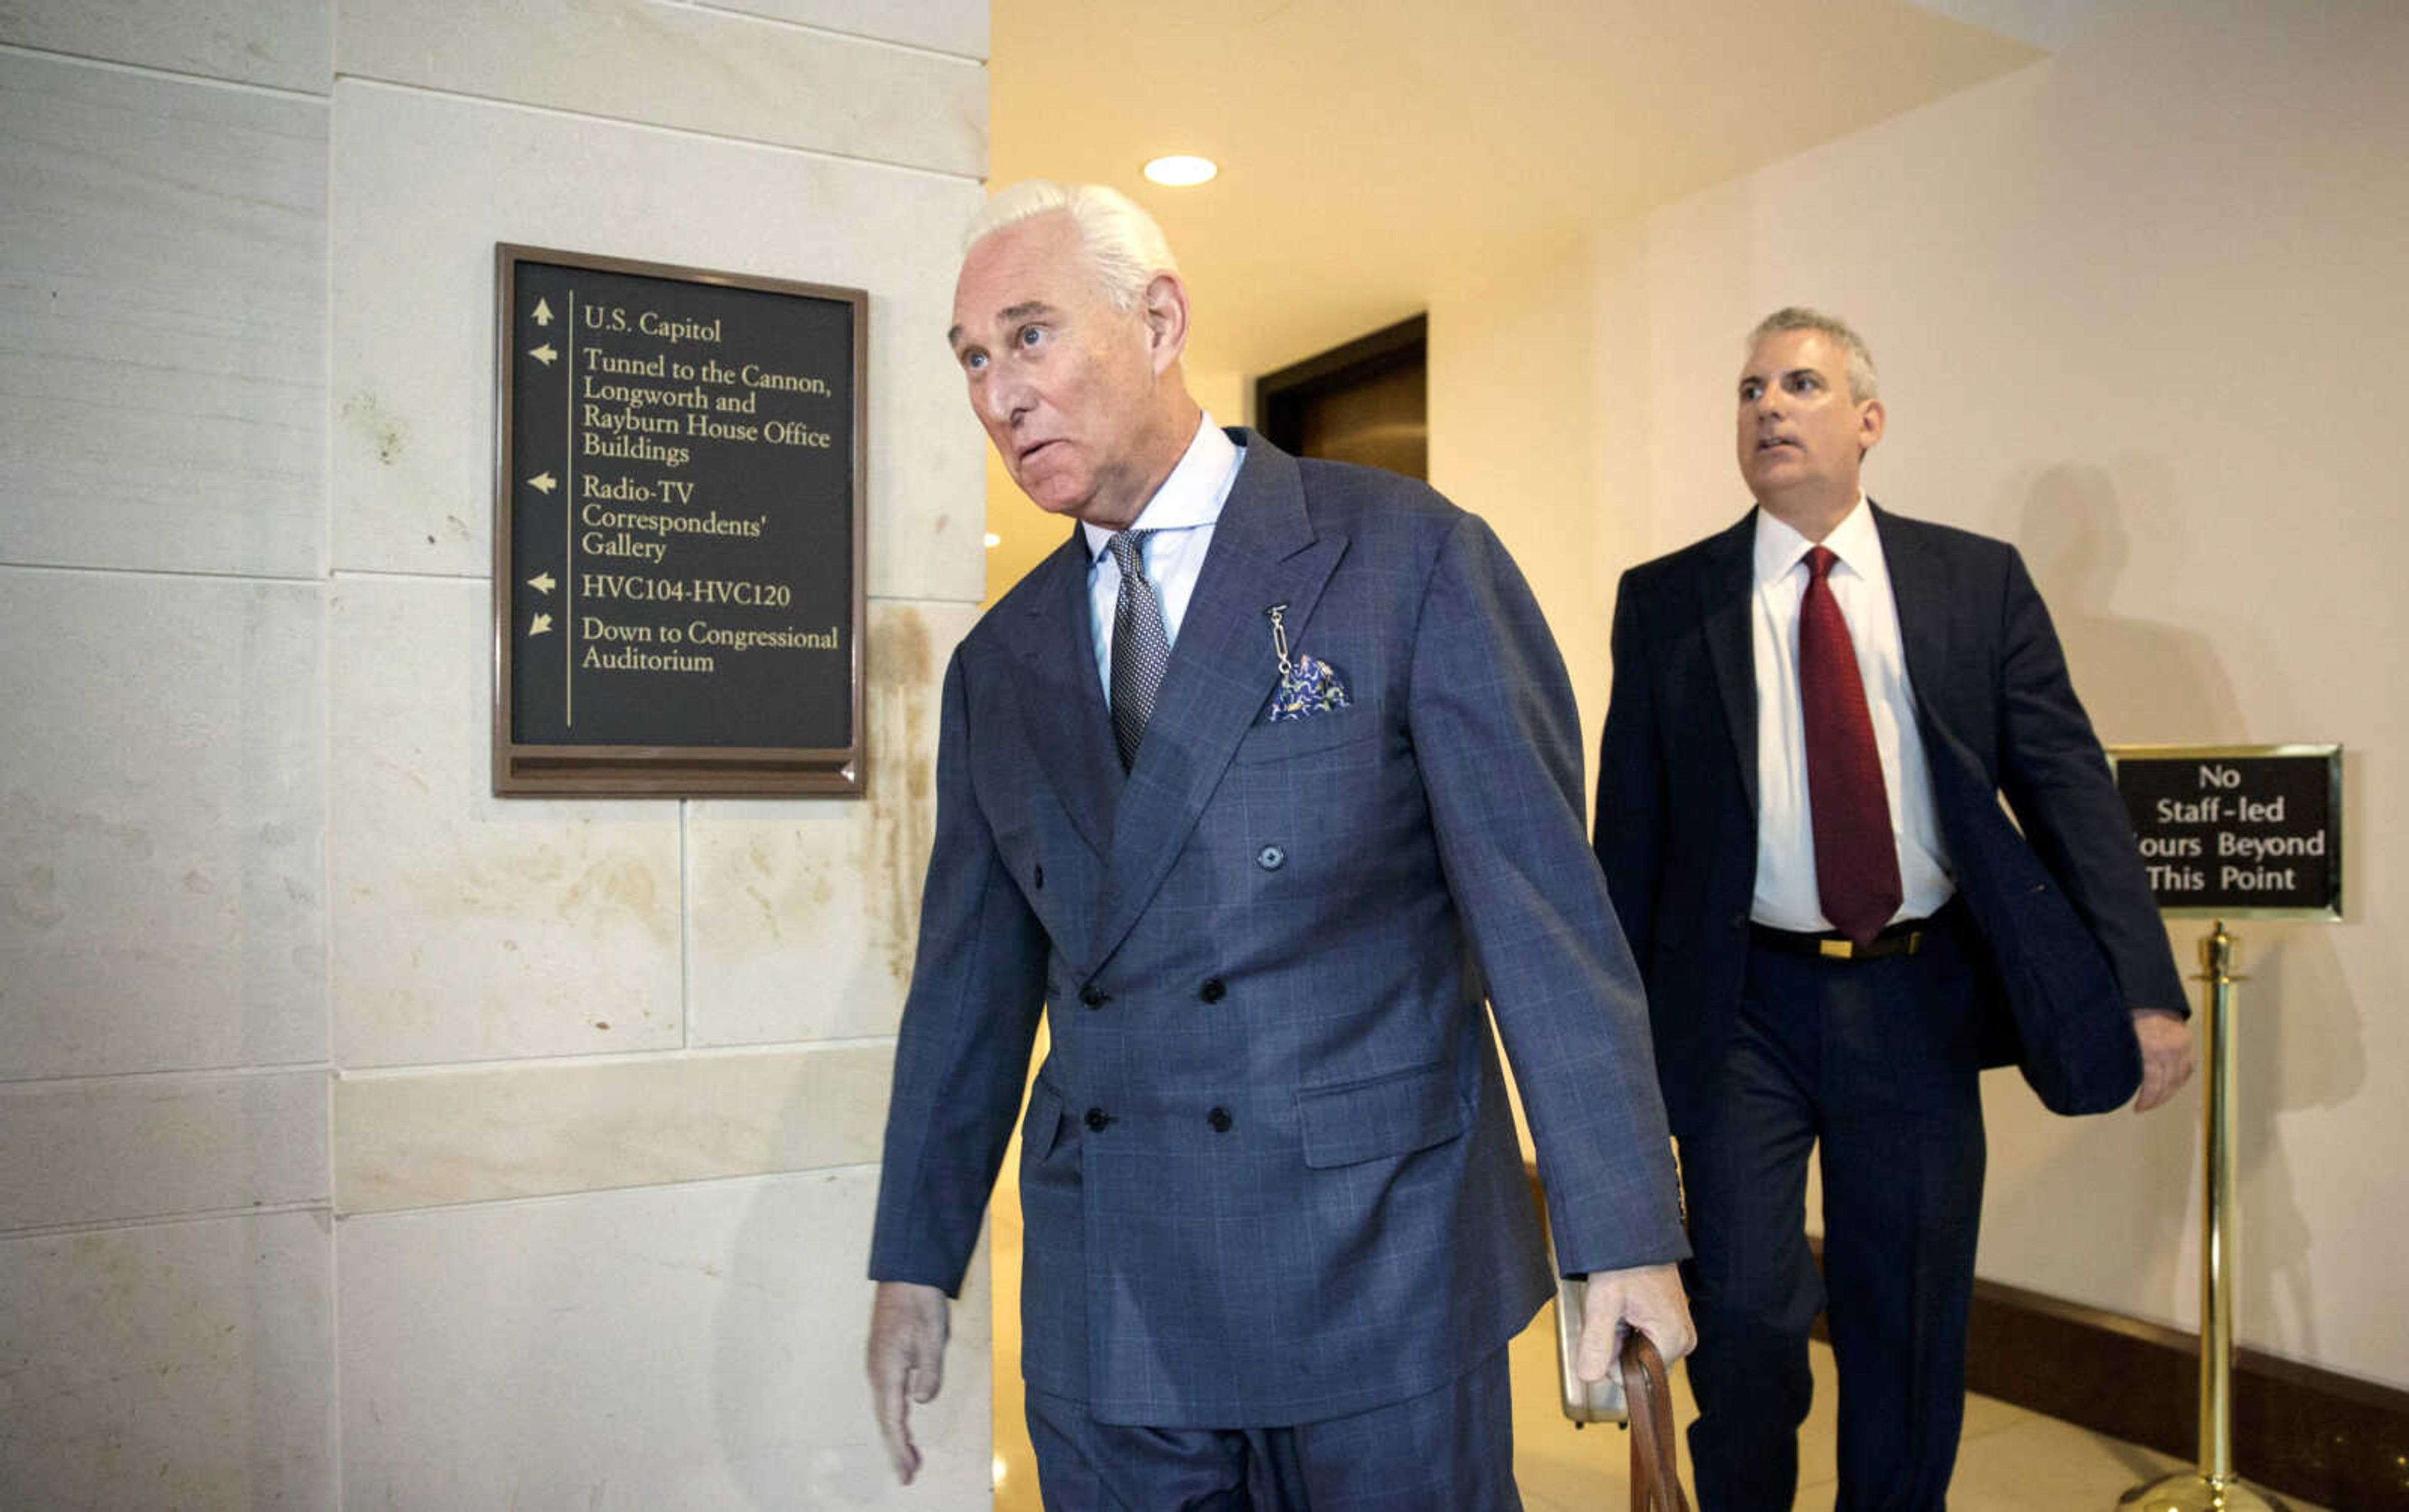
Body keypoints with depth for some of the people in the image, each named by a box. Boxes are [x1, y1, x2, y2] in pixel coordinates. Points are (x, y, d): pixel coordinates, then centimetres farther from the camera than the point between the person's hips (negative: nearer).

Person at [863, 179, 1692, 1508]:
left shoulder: (1411, 560, -7)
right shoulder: (999, 663, 8)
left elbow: (1542, 902, -10)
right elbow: (970, 978, 12)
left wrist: (1622, 1235, -11)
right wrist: (916, 1263, 12)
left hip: (1379, 1265, -3)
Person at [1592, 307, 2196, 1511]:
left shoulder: (1979, 580, 4)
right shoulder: (1665, 602, 2)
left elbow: (2069, 785, 1)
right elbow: (1629, 828, 2)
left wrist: (2146, 990, -7)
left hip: (1920, 1001, 1)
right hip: (1745, 1006, -1)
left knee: (1912, 1318, 12)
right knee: (1743, 1313, 1)